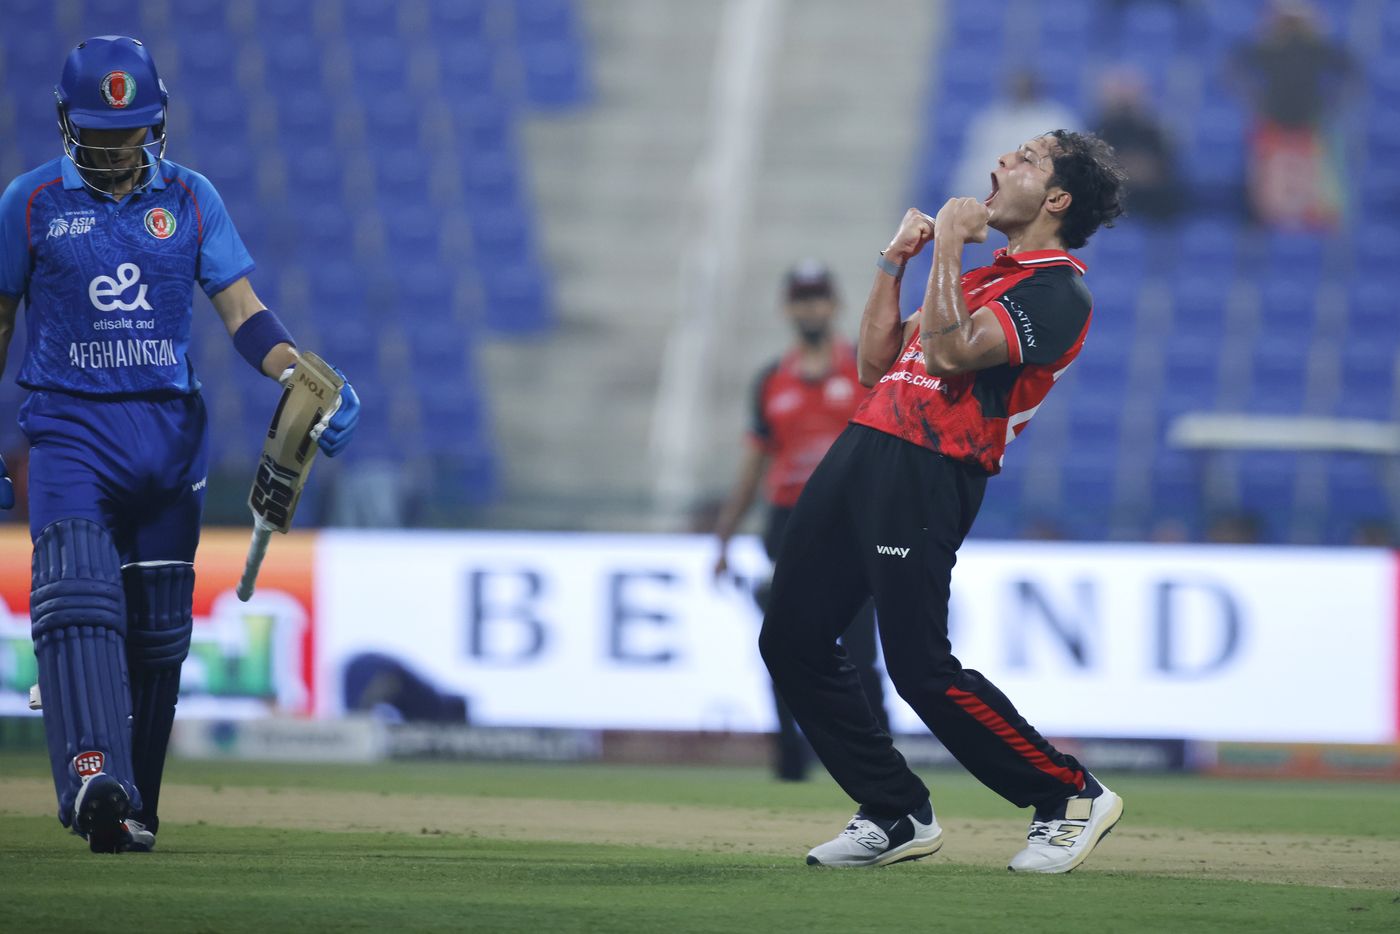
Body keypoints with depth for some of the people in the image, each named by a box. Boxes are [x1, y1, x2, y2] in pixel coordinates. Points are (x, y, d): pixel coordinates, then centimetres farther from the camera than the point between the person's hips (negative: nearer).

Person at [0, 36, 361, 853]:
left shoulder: (191, 199, 6)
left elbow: (241, 310, 2)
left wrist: (299, 375, -16)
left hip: (169, 432, 3)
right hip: (69, 426, -3)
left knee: (158, 627, 6)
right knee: (78, 600, -23)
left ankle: (131, 807, 15)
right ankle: (92, 775, -39)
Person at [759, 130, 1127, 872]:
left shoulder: (1057, 292, -6)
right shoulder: (982, 274, 24)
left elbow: (950, 352, -21)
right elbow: (877, 365, 24)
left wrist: (948, 243, -12)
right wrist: (895, 262, 17)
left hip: (928, 473, -9)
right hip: (864, 449, 9)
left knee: (919, 665, -15)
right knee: (792, 641, 6)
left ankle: (1072, 797, 1)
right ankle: (897, 815, 14)